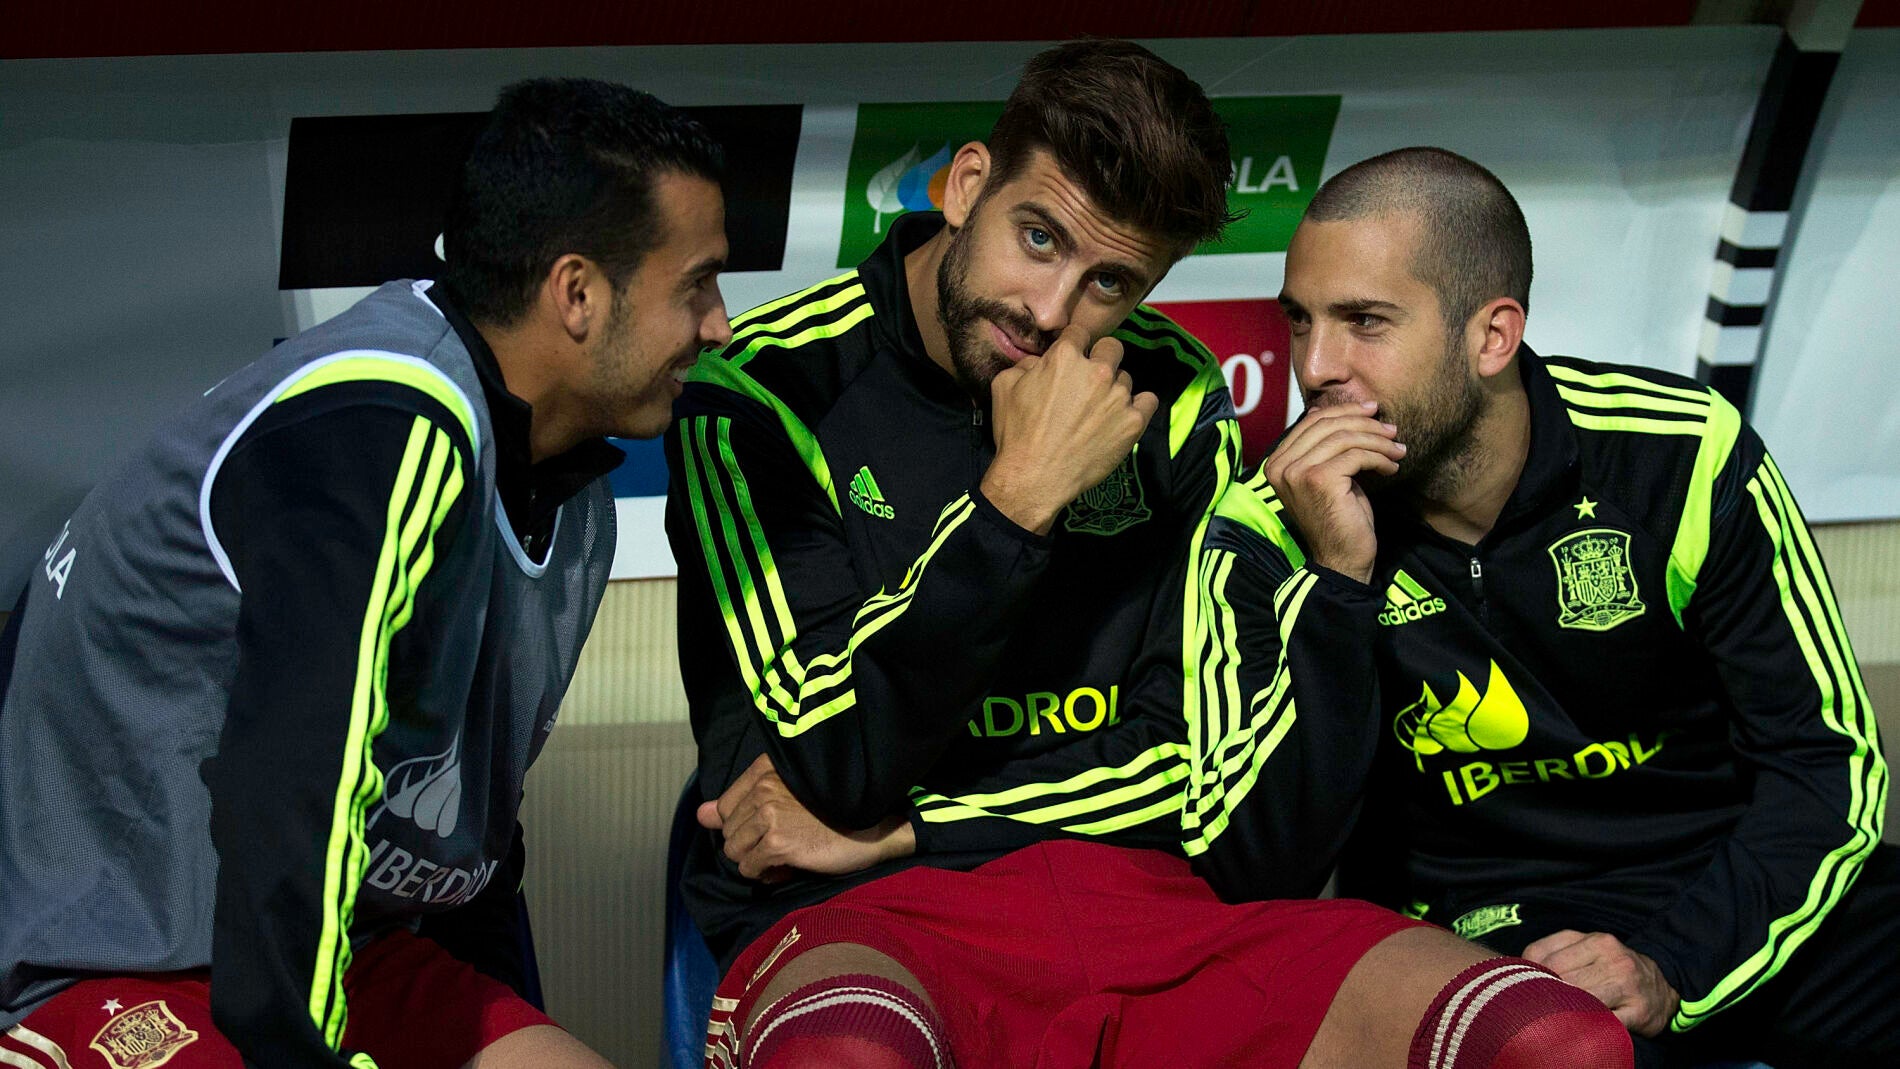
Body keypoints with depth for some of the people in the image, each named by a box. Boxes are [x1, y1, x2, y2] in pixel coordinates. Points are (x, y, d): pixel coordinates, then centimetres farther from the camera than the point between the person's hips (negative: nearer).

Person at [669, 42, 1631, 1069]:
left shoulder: (1172, 401, 10)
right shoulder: (761, 388, -3)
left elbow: (1200, 757, 9)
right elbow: (837, 763, -10)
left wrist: (895, 826, -1)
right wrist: (1020, 498, -14)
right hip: (863, 917, -4)